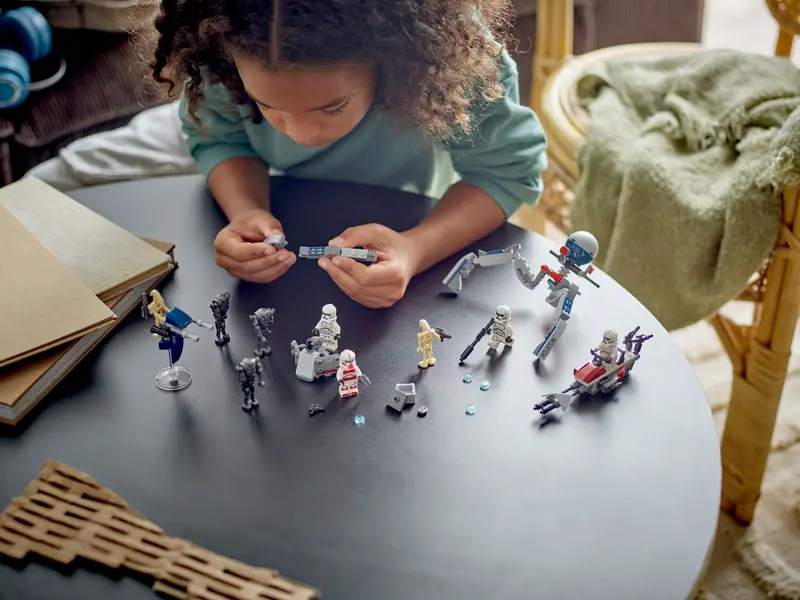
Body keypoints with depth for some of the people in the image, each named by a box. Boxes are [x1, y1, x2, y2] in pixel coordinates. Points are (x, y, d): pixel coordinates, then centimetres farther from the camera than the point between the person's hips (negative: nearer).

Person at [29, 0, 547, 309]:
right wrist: (247, 212, -36)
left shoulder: (449, 46, -37)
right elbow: (220, 138, -14)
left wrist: (417, 249, -45)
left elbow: (509, 167, -27)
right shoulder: (225, 48, -31)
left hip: (416, 224, -1)